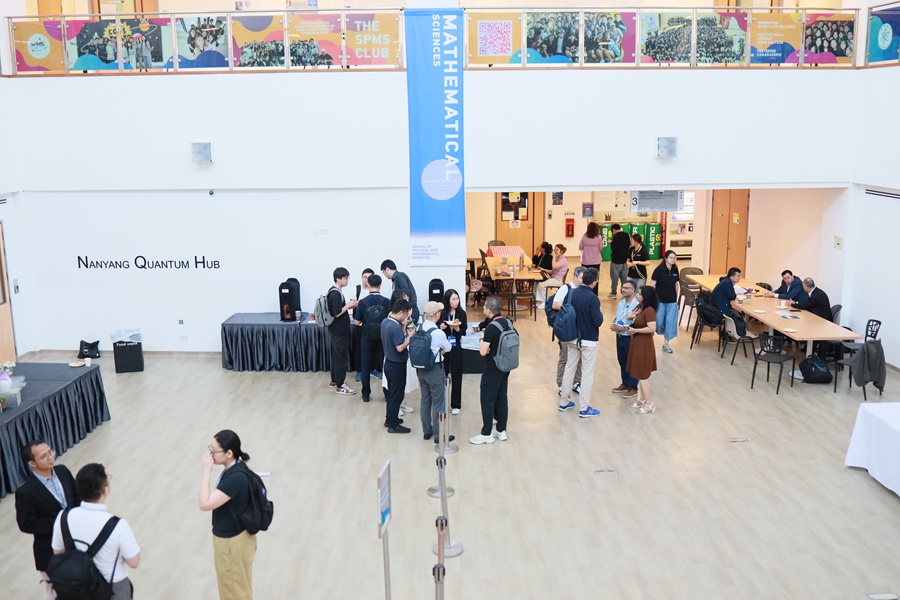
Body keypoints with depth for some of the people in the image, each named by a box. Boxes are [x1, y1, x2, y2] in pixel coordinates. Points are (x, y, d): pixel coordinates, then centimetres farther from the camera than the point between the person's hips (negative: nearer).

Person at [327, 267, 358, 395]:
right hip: (339, 331, -10)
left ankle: (334, 380, 30)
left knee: (336, 355, 19)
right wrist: (349, 305, -14)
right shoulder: (336, 294, -21)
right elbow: (337, 313, -24)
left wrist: (348, 305, 6)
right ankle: (339, 386, 4)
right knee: (342, 357, -3)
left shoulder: (335, 292, 10)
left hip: (337, 330, 10)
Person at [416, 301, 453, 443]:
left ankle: (426, 431, 27)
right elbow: (448, 348, -5)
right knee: (438, 403, 4)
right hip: (435, 370, -7)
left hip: (421, 368, 7)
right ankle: (438, 435, 11)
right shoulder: (438, 333, -22)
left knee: (425, 400, 17)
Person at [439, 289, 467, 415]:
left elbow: (464, 331, -3)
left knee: (456, 376, 4)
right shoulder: (441, 313, -5)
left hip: (456, 347, 1)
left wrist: (457, 328, -22)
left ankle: (455, 404, 15)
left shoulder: (461, 313, -2)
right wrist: (440, 328, -20)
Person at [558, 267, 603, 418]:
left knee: (569, 369, 16)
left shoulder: (571, 293, -3)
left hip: (572, 339, 6)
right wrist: (600, 313, -1)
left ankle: (564, 402, 25)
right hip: (589, 341, -6)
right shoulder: (592, 298, -21)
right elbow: (598, 321, -20)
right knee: (587, 374, 3)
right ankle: (584, 409, 8)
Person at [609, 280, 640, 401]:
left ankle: (633, 388, 19)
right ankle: (625, 384, 35)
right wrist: (614, 325, -7)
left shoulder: (637, 305, -21)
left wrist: (622, 328, -26)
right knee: (622, 362, 19)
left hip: (630, 338, -7)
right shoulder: (621, 303, 4)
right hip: (619, 336, 8)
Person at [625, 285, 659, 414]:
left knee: (642, 375, -2)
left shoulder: (649, 310, -21)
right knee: (641, 374, 17)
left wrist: (635, 330, -21)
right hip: (637, 343, 9)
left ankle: (649, 404, 7)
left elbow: (652, 328, -28)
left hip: (644, 345, -9)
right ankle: (643, 399, 28)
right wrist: (630, 317, -3)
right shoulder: (640, 307, 7)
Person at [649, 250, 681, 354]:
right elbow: (652, 286, -9)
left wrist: (677, 298, 7)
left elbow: (677, 285, 13)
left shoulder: (675, 270, 4)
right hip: (660, 300, -4)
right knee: (658, 321, -4)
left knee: (670, 321, 2)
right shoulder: (659, 270, -11)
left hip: (672, 301, 4)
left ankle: (666, 344, 14)